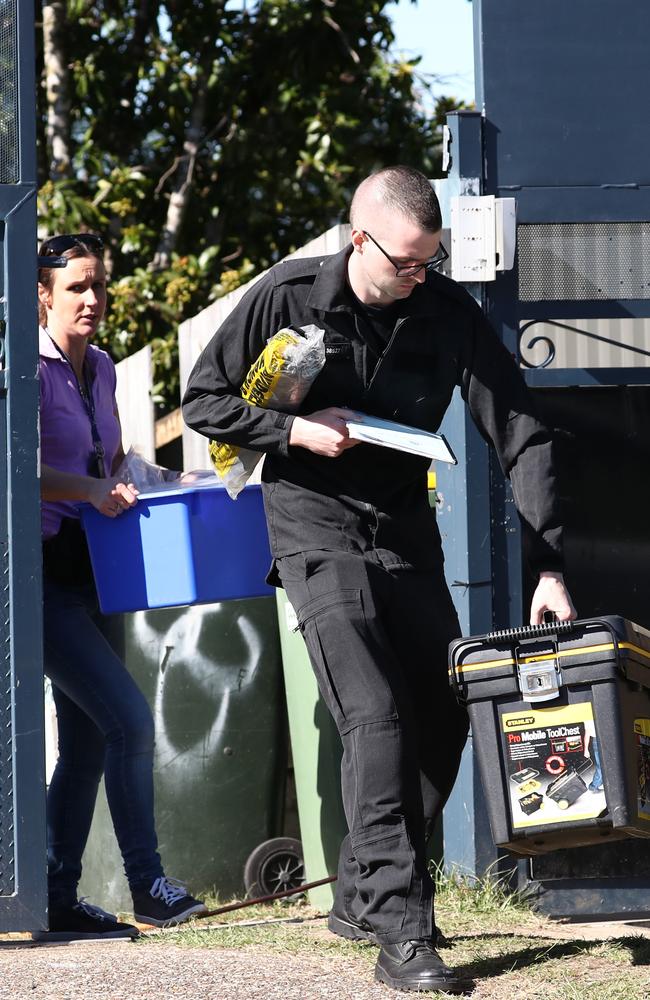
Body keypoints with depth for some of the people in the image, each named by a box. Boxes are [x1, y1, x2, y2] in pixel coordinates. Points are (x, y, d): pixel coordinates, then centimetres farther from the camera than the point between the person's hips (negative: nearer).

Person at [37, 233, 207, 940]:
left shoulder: (101, 369, 12)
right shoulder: (31, 370, -12)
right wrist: (91, 490, -30)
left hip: (91, 576, 8)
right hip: (42, 576, -8)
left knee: (87, 740, 7)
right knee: (129, 717, -16)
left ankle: (59, 901, 13)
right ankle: (147, 886, -9)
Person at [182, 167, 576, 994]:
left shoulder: (448, 312, -8)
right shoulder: (288, 297, -12)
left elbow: (520, 435, -7)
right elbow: (204, 402, -2)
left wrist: (548, 567, -14)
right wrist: (298, 432, -18)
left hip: (405, 528, 4)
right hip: (316, 527, -4)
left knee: (443, 719, 4)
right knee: (376, 714, -19)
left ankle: (360, 897, 21)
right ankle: (399, 931, -22)